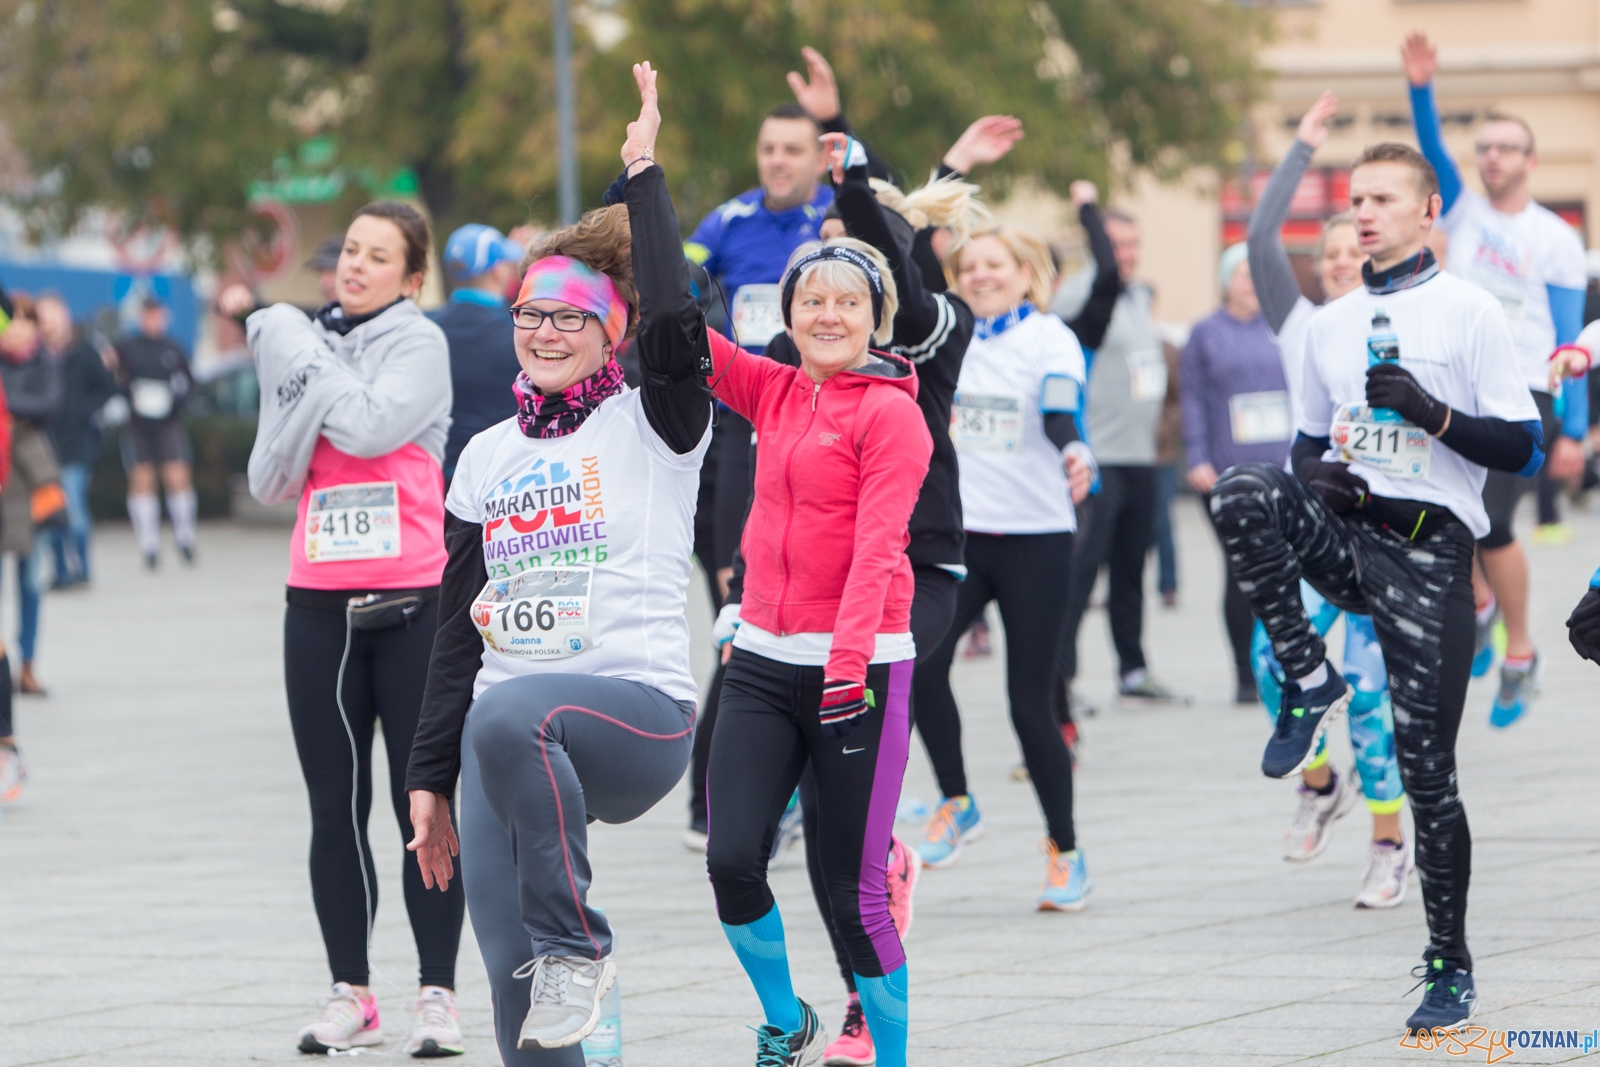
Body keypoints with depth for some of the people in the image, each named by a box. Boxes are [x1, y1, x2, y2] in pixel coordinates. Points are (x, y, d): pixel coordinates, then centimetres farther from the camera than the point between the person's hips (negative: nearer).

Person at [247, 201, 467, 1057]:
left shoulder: (418, 344, -2)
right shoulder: (301, 342, 11)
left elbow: (373, 427, -20)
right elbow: (269, 481, 6)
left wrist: (307, 361, -7)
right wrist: (307, 384, -9)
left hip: (411, 603, -4)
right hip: (319, 607, 4)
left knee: (421, 806, -1)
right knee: (335, 809, 5)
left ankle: (437, 994, 4)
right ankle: (350, 994, 11)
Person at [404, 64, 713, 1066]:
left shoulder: (654, 426, 4)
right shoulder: (488, 456, 18)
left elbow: (674, 325, -18)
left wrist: (645, 175, -11)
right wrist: (430, 776, 18)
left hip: (638, 711, -5)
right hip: (504, 736, 5)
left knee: (507, 716, -39)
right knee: (514, 984, -10)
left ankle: (576, 945, -22)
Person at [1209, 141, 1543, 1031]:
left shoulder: (1471, 312, 0)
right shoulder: (1331, 324, 16)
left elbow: (1523, 448, -3)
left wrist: (1435, 415, -18)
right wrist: (1317, 473, 0)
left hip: (1431, 549, -4)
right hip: (1346, 532, 4)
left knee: (1427, 766, -4)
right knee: (1245, 494, -30)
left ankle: (1450, 966, 9)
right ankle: (1310, 680, -16)